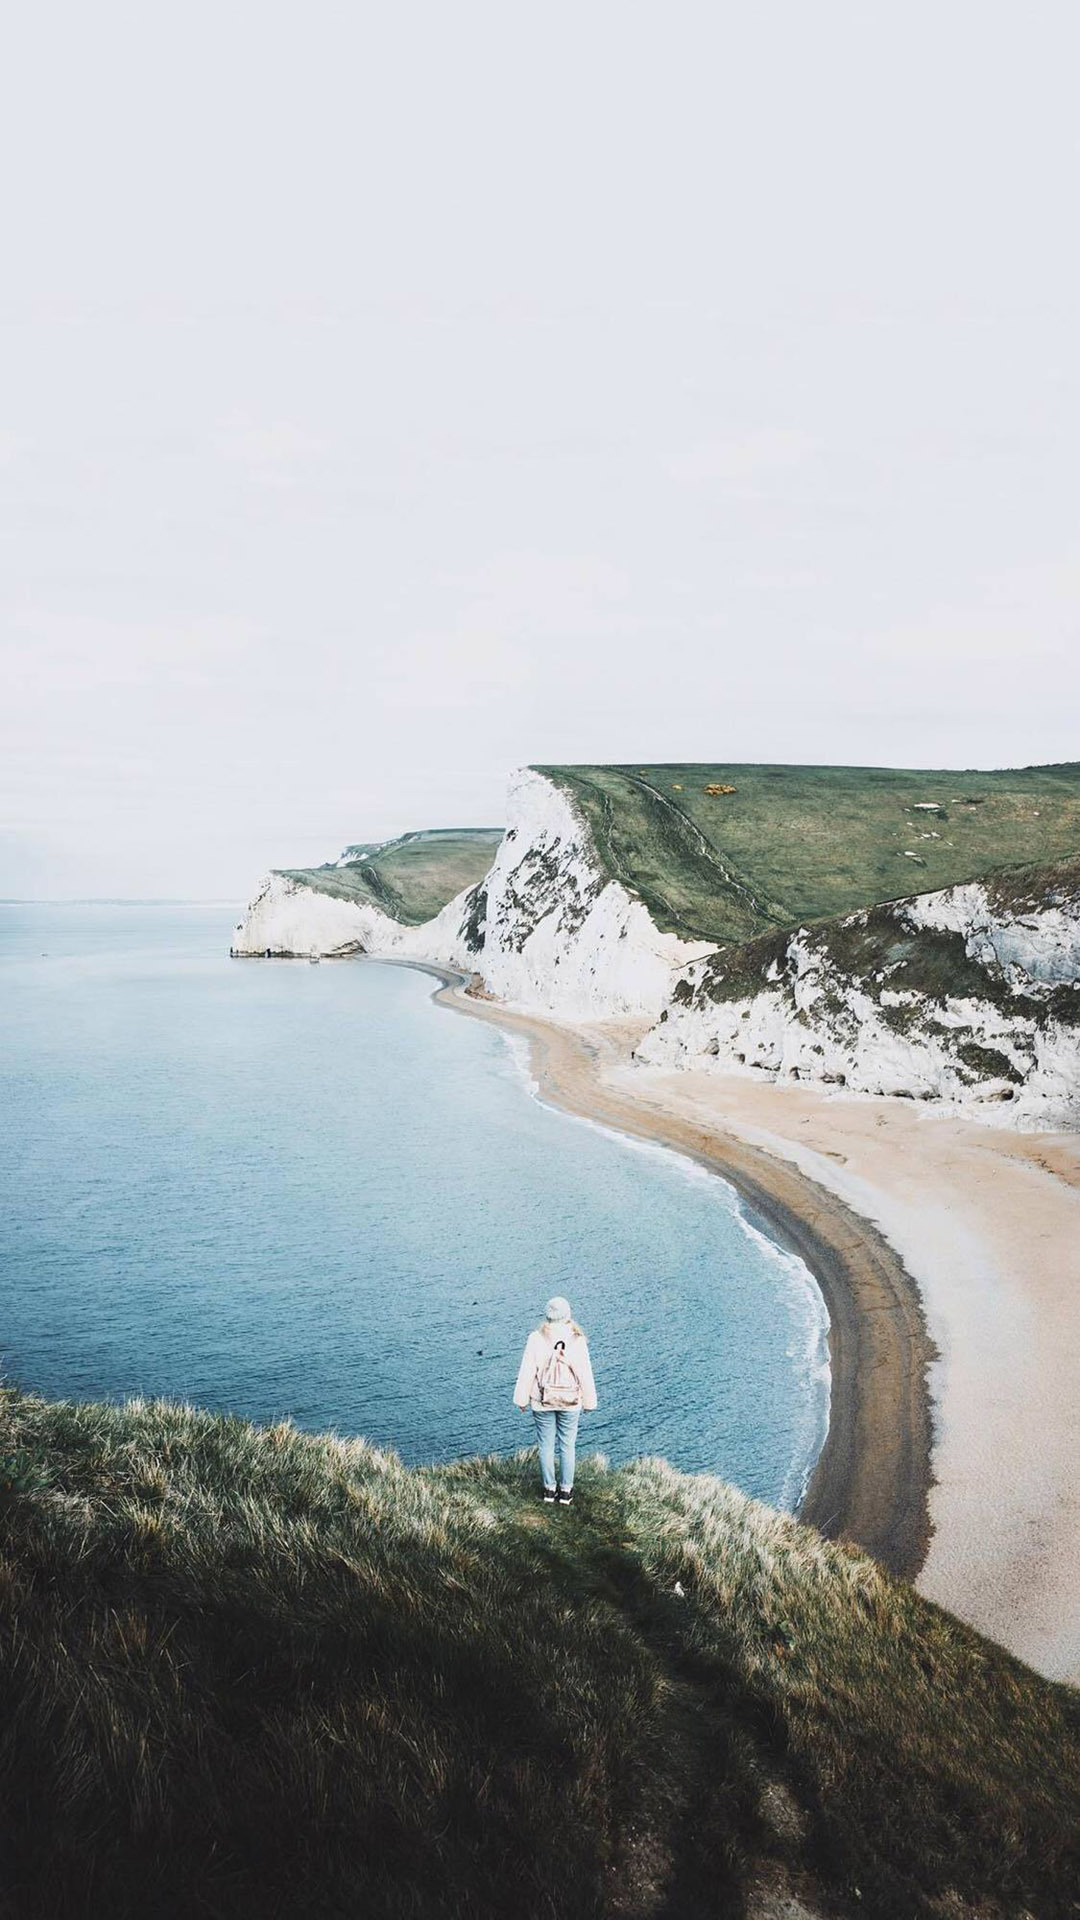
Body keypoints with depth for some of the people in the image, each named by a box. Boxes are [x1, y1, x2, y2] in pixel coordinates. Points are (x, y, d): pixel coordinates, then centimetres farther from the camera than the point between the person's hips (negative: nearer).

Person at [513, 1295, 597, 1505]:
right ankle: (566, 1491, 21)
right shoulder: (577, 1341, -14)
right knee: (567, 1445, 13)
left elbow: (527, 1372, -8)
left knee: (546, 1445, 14)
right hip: (570, 1402, 0)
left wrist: (522, 1399, 5)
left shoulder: (536, 1339, -14)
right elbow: (585, 1374, -7)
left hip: (542, 1401, 0)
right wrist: (589, 1402, 7)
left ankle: (549, 1489, 23)